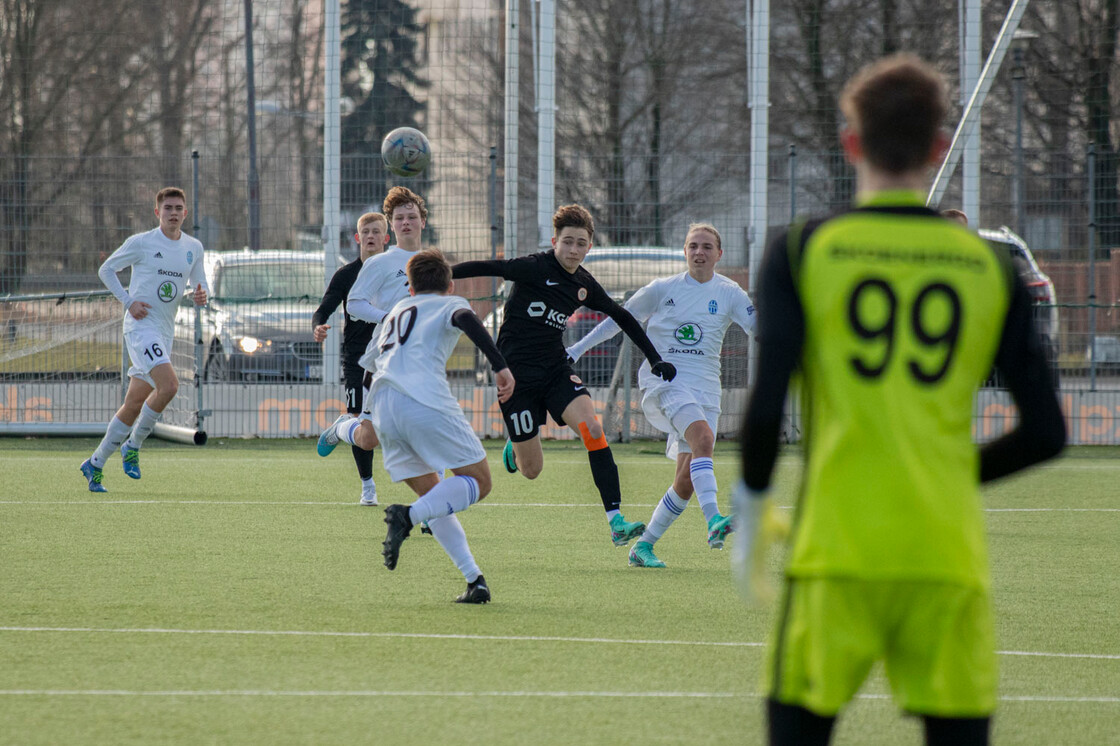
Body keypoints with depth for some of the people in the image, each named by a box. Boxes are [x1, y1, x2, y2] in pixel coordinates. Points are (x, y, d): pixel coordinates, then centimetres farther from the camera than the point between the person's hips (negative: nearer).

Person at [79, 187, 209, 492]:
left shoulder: (194, 248, 10)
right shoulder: (140, 243, -5)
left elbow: (200, 284, 18)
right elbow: (106, 270, 4)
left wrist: (202, 295, -6)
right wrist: (128, 301, -9)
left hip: (165, 331, 6)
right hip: (140, 326, -6)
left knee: (134, 405, 7)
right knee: (169, 385, -25)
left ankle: (95, 464, 18)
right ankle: (133, 446, -8)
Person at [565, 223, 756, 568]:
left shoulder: (729, 294, 8)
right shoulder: (663, 289, 4)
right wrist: (577, 349, 15)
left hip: (704, 386, 3)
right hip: (663, 380, -3)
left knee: (687, 478, -5)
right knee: (702, 437, -31)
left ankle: (644, 545, 10)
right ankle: (713, 520, -45)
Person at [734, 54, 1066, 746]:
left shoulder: (802, 252, 0)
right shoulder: (988, 267, 7)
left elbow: (766, 405, -8)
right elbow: (1045, 434, 6)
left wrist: (752, 509, 8)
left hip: (838, 552, -1)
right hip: (951, 554, 1)